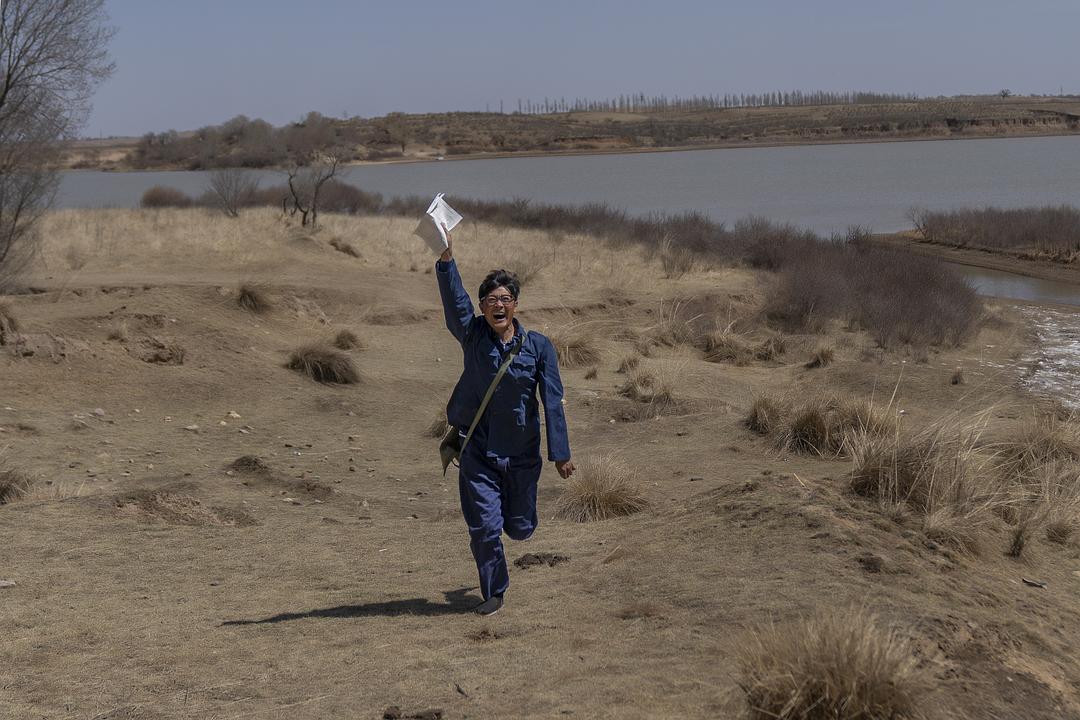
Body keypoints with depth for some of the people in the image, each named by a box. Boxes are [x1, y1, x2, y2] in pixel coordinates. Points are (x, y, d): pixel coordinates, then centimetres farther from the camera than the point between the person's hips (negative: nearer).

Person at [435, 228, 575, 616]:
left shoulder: (538, 346, -5)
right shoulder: (473, 335, -5)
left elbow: (552, 401, -5)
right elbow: (454, 299, -23)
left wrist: (561, 452, -8)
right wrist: (446, 259, -40)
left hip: (521, 452, 1)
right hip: (478, 450, -1)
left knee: (520, 528, 12)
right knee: (484, 526, -4)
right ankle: (494, 592, 18)